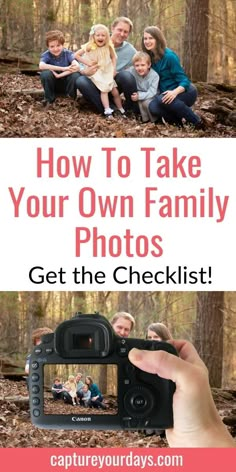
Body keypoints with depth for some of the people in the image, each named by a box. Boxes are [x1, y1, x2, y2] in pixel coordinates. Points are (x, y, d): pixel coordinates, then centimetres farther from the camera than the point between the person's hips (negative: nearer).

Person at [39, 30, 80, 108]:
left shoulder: (68, 53, -14)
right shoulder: (46, 55, -16)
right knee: (45, 73, -30)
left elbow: (77, 66, -32)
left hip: (66, 84, 0)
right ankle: (49, 100, -7)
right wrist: (63, 68, -40)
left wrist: (59, 75, -39)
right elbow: (41, 66, -39)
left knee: (75, 75, -30)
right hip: (53, 86, 0)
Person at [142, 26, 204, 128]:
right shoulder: (150, 57, 4)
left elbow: (184, 80, -18)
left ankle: (196, 120, -21)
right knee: (153, 107, -28)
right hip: (168, 94, 5)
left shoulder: (169, 56, -16)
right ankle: (182, 120, -8)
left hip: (185, 92, -5)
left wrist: (175, 92, -39)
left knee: (162, 100, -36)